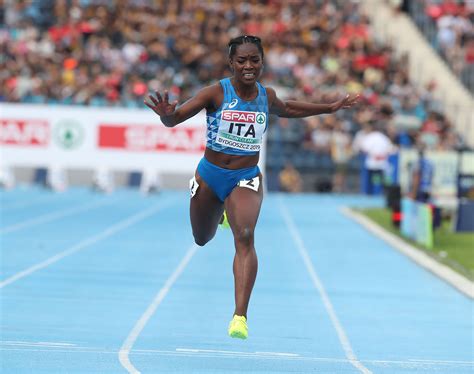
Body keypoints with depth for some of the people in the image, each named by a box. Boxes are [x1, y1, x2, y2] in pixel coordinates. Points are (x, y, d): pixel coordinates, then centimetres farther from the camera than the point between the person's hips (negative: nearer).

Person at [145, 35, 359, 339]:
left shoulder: (266, 96, -2)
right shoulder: (217, 93, -14)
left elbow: (286, 109, 23)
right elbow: (176, 118, -23)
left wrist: (330, 108, 25)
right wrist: (167, 113, -48)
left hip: (247, 179, 0)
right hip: (210, 177, 0)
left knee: (245, 237, -25)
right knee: (203, 239, 22)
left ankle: (240, 317, -31)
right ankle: (221, 212, 62)